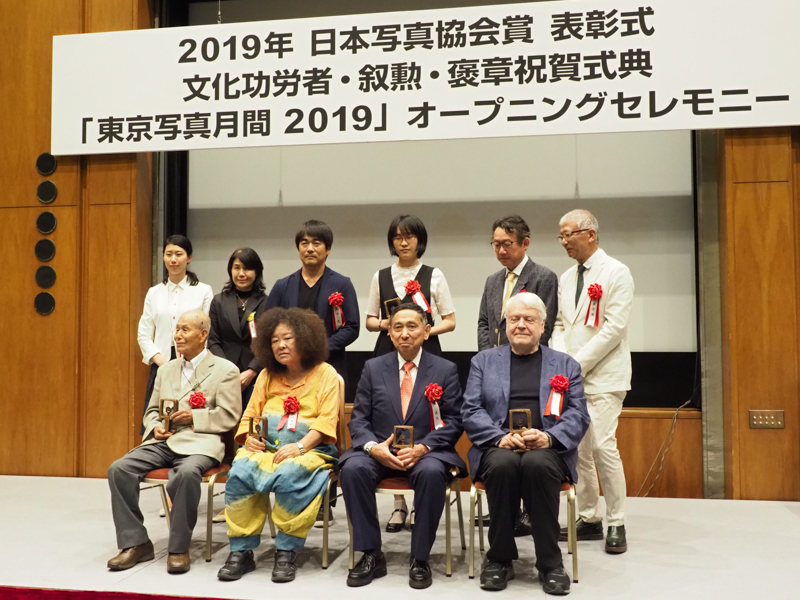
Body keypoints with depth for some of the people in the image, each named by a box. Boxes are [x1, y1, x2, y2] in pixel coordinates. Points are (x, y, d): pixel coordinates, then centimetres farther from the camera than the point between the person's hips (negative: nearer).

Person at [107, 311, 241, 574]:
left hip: (199, 442, -6)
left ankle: (179, 549, -19)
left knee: (187, 472, -38)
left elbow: (230, 416, -3)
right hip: (163, 441, 6)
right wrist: (155, 427, 2)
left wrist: (193, 417, -13)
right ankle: (135, 543, -6)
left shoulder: (225, 370, 3)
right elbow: (151, 411, 25)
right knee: (118, 469, -18)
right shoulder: (166, 370, 22)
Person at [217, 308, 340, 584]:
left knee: (289, 475, -36)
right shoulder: (267, 375, 19)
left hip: (309, 450, -4)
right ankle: (241, 551, -16)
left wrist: (300, 446, -19)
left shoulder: (325, 374, 4)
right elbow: (251, 413, 18)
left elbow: (327, 419, -6)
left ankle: (287, 552, -20)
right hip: (266, 447, 4)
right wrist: (249, 437, -4)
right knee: (239, 472, -27)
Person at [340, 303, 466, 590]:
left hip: (426, 452, -2)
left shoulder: (445, 370, 4)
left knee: (432, 472, -35)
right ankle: (371, 555, -15)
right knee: (353, 468, -29)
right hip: (380, 451, 2)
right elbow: (358, 419, 5)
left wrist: (422, 447, -18)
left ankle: (420, 559, -18)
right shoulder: (373, 368, 9)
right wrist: (373, 447, -16)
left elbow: (454, 421, -1)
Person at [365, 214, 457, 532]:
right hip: (388, 354, 2)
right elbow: (370, 320, 16)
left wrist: (425, 331, -12)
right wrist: (384, 324, -6)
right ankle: (399, 505, 7)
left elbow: (450, 321, 5)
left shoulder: (434, 276, 7)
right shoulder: (381, 276, 13)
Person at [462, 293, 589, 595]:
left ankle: (550, 563, -18)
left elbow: (578, 415, 5)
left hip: (547, 449, 0)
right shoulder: (483, 360, 15)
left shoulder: (566, 365, 15)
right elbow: (471, 411, 4)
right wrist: (501, 437, -14)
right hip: (498, 447, 0)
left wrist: (548, 437, -15)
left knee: (537, 464, -35)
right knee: (503, 464, -34)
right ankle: (500, 559, -15)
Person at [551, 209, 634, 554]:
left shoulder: (616, 273, -6)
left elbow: (614, 327, -13)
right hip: (570, 377, 7)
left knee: (603, 446, -12)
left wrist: (578, 364, -15)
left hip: (602, 375, -6)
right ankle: (589, 519, 19)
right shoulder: (567, 277, 16)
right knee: (577, 449, 7)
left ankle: (616, 524, 3)